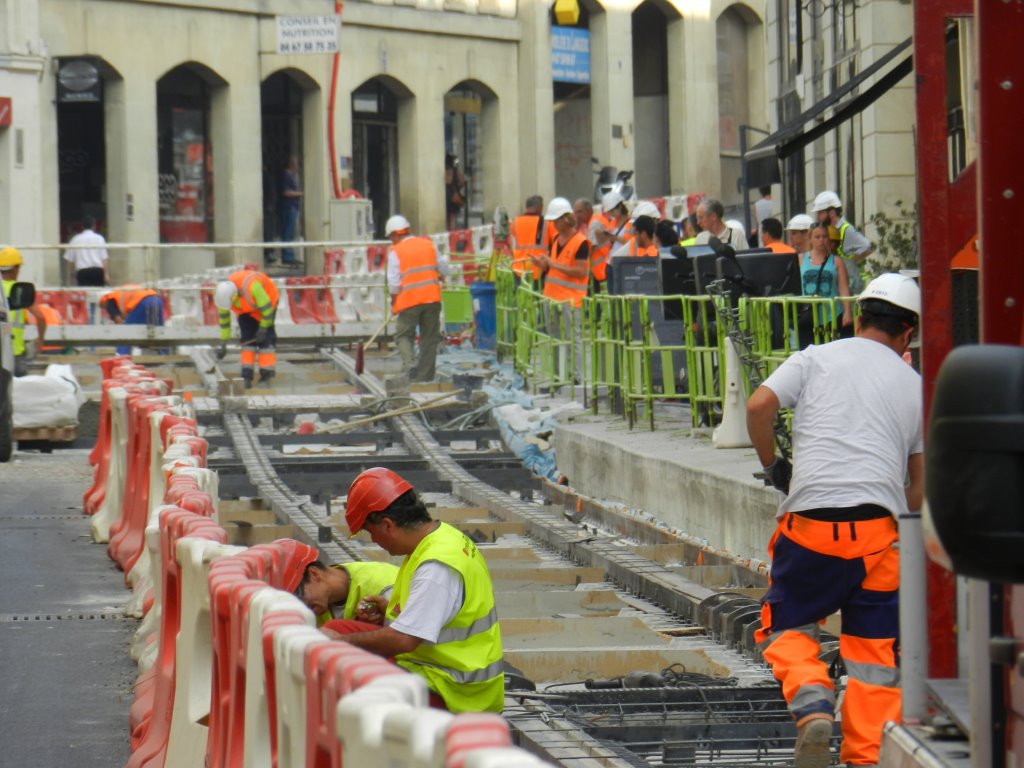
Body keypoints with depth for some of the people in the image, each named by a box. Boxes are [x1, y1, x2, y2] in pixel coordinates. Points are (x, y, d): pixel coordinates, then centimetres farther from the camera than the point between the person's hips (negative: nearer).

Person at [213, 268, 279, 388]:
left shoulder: (253, 287, -44)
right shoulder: (224, 293, -24)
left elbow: (267, 309, -30)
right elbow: (223, 318, -10)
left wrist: (263, 328, -20)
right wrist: (223, 344, -7)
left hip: (266, 302, -5)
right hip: (246, 309, 5)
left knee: (265, 338, -12)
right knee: (247, 338, -5)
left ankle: (266, 377, -10)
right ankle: (247, 377, -6)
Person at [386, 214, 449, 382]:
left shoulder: (396, 251, -3)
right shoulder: (428, 245, 10)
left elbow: (394, 283, -5)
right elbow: (444, 270, 13)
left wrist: (394, 302, 9)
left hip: (409, 300, -3)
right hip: (432, 298, 3)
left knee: (404, 335, 8)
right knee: (429, 338, 9)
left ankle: (410, 363, -18)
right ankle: (425, 377, 8)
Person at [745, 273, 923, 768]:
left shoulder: (815, 359, 11)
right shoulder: (915, 386, 16)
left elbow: (759, 405, -4)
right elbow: (923, 482, 15)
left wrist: (772, 465, 11)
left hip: (810, 523, -1)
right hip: (879, 530, 1)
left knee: (786, 625, 13)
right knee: (875, 649, 10)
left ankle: (812, 704, -13)